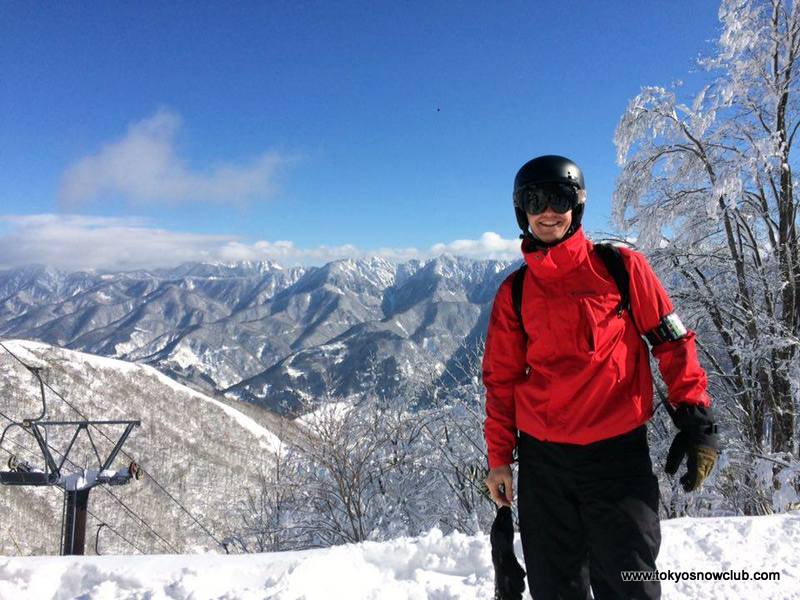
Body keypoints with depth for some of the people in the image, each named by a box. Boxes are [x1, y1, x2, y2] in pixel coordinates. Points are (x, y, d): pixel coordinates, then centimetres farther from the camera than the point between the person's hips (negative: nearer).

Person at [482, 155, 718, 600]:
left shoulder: (622, 267, -1)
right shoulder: (514, 292, 5)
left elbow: (673, 342, 2)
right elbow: (501, 380, 9)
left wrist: (696, 421, -4)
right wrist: (499, 457, 8)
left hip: (619, 451, -2)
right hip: (541, 457, 3)